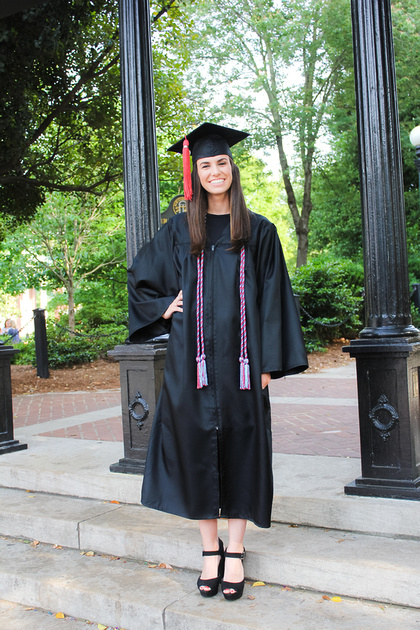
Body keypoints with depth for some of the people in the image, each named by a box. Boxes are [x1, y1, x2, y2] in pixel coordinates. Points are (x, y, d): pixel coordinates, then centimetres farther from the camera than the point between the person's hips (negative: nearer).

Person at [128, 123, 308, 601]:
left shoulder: (259, 232, 5)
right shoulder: (179, 231, 8)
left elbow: (272, 300, 2)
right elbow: (139, 278, 18)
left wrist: (268, 363, -4)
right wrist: (164, 308, 1)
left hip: (240, 360, -1)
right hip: (192, 362, 1)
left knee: (239, 449, 4)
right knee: (197, 449, 5)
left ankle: (235, 551, 19)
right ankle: (210, 550, 21)